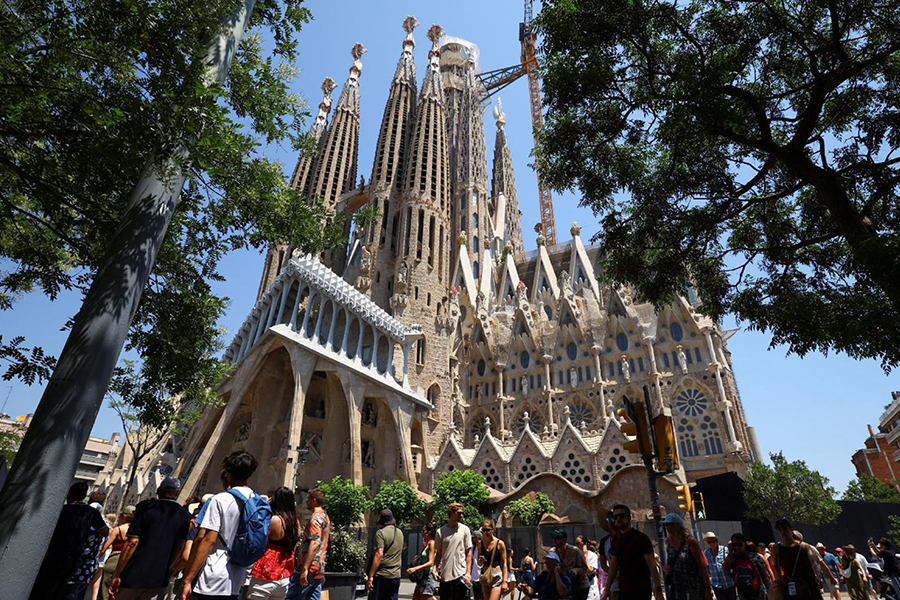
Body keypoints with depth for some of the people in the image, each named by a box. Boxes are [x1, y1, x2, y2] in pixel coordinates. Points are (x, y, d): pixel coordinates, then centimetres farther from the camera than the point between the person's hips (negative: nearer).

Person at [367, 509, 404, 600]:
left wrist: (370, 576, -16)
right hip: (396, 575, 6)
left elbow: (379, 554, -18)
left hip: (382, 575, -6)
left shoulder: (381, 533, -10)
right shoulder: (400, 533, 11)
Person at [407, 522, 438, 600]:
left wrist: (415, 568, -29)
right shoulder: (425, 544, 12)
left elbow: (431, 562, -21)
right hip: (422, 577, 9)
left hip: (428, 576, -9)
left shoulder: (431, 543, -13)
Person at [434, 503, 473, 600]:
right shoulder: (441, 531, 1)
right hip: (445, 575, 1)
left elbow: (469, 552, 2)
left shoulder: (464, 529, 0)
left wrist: (468, 573, -6)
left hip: (460, 575, -1)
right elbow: (439, 554, 8)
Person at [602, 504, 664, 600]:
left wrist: (658, 589, -17)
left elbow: (652, 566, -11)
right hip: (623, 590, 6)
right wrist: (608, 587, 9)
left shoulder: (641, 538, -9)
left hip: (640, 590, -6)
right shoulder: (616, 540, 7)